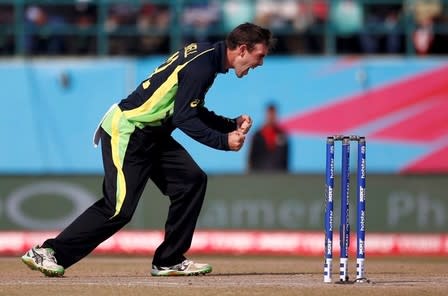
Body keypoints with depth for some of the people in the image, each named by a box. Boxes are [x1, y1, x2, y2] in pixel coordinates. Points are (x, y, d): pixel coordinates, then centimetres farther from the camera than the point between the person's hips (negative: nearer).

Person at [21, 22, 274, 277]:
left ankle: (169, 261, 10)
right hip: (125, 133, -10)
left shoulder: (205, 55, 10)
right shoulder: (202, 66, -20)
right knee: (119, 209, -12)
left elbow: (195, 111, 18)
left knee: (192, 181, 4)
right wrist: (223, 141, -18)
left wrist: (232, 125, 8)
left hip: (151, 135, 10)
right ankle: (46, 253, -5)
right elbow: (184, 119, -21)